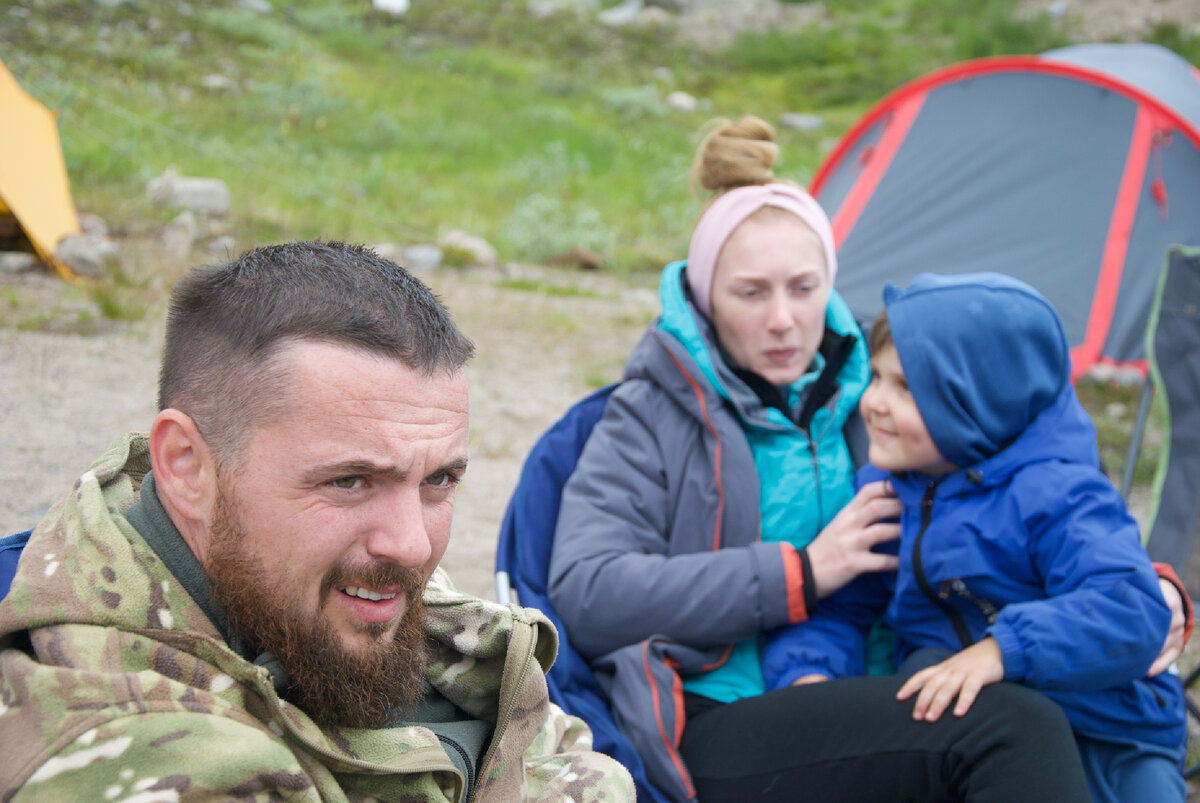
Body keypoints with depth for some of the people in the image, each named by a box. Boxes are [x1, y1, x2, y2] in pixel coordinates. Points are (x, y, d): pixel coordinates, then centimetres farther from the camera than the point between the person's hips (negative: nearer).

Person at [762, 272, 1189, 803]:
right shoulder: (881, 491, 5)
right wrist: (807, 673, -14)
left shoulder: (1054, 495, -16)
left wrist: (1002, 650, -41)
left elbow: (1130, 611, -29)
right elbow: (831, 608, 9)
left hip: (1103, 741, -4)